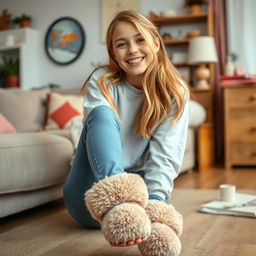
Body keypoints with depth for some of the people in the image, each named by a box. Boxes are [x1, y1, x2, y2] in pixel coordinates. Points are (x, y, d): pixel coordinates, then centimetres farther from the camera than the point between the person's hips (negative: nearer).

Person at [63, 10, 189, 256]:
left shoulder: (174, 92, -3)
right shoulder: (100, 82, -5)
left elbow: (165, 155, -16)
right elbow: (100, 122, -24)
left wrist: (154, 200, -36)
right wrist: (118, 190, -43)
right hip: (92, 194, -3)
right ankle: (117, 199, -55)